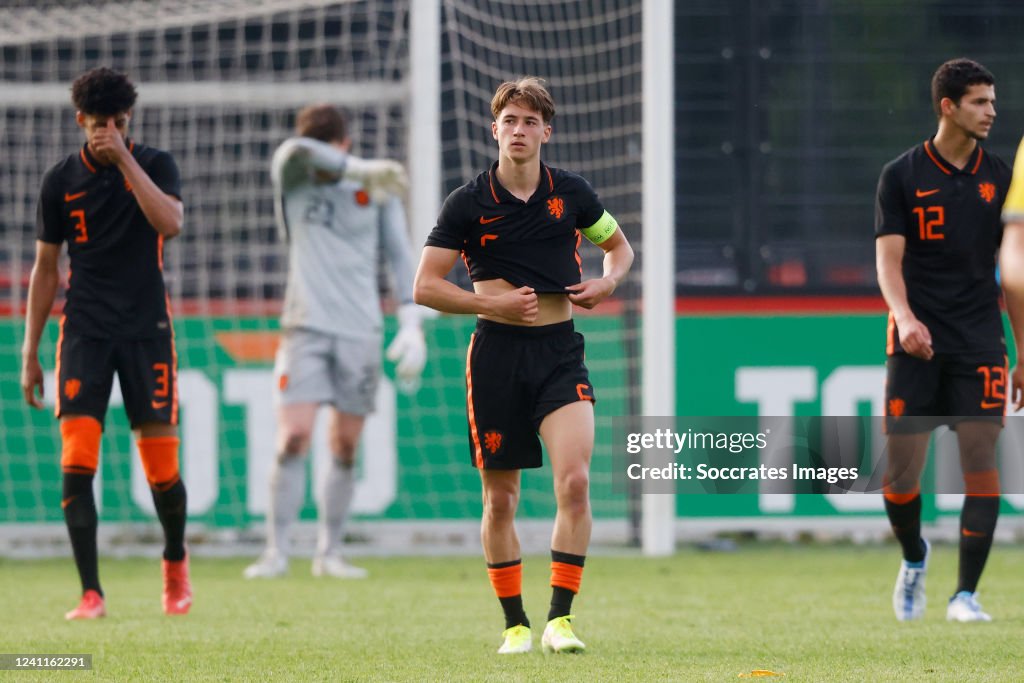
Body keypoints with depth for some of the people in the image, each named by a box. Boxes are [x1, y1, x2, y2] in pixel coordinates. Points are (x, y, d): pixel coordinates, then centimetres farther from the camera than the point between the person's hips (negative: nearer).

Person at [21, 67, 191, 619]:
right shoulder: (62, 180, 5)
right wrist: (30, 354, 8)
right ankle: (91, 594, -10)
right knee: (77, 462, -13)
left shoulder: (154, 165, 1)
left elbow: (170, 223, -18)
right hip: (84, 330, 1)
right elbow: (45, 269, 10)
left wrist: (125, 160, -21)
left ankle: (176, 561, 30)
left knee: (161, 466, 0)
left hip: (146, 329, -1)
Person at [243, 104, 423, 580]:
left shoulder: (377, 193, 6)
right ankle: (276, 552, -8)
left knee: (346, 449, 3)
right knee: (293, 438, -13)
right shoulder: (291, 181, 2)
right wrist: (362, 170, -25)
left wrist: (411, 326, -4)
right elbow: (295, 151, -21)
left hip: (361, 332, 2)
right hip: (306, 327, -1)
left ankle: (329, 553, 13)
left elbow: (401, 256, 5)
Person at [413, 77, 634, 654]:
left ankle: (561, 617, -12)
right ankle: (515, 623, 18)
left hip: (560, 352, 1)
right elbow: (426, 286, -2)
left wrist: (609, 282, -2)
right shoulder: (468, 204, -2)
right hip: (497, 353, -1)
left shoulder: (572, 193, 4)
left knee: (575, 480, -17)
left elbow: (620, 246, 20)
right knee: (500, 498, 4)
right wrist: (493, 302, -14)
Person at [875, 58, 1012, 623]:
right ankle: (914, 558, 27)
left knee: (981, 461, -9)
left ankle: (965, 594, -2)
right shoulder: (902, 175, 1)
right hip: (917, 342, -2)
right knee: (901, 469, -3)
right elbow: (889, 257, -5)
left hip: (980, 342, 2)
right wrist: (904, 317, -23)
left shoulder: (999, 177, 8)